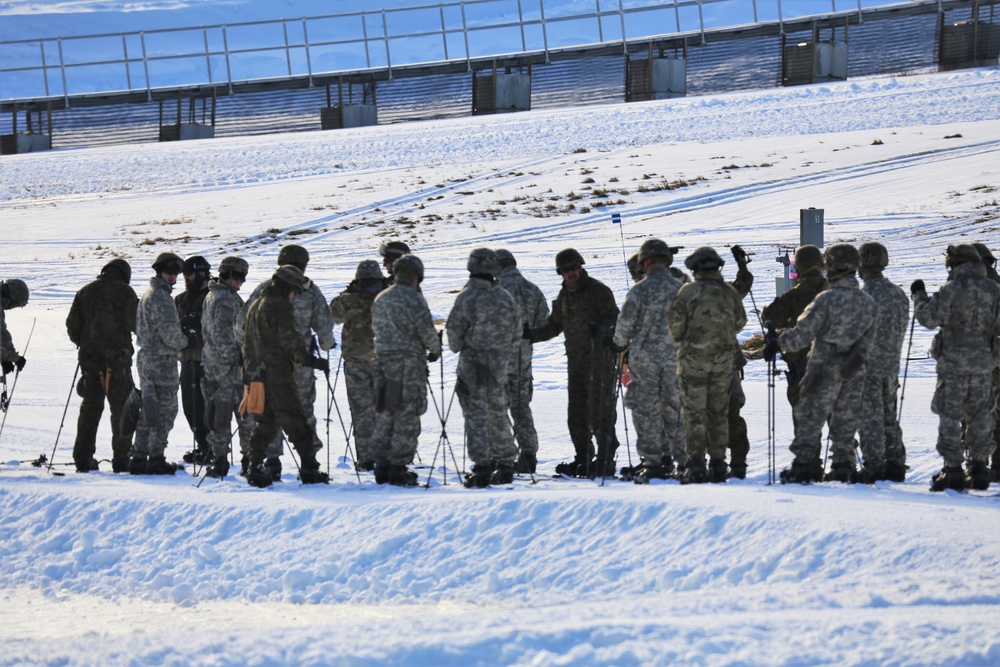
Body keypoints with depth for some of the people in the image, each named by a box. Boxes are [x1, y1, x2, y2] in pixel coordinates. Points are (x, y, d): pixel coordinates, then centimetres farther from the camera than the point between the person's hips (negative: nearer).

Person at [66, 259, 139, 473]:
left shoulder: (85, 292, 9)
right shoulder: (125, 291, -2)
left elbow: (72, 325, 8)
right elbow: (134, 323, -10)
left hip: (90, 356, 4)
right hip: (117, 355, -4)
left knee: (90, 406, 11)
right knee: (121, 407, 1)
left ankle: (83, 458, 9)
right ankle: (121, 459, -1)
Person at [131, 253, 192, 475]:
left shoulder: (148, 295, 18)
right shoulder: (161, 297, -14)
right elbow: (169, 332, -20)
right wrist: (186, 342, -1)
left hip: (146, 358, 10)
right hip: (162, 361, -10)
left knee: (149, 410, 14)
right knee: (166, 409, -5)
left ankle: (138, 457, 15)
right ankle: (156, 459, -4)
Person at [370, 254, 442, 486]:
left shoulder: (380, 300, 12)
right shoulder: (413, 298, -9)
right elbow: (427, 330, -11)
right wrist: (435, 350, 7)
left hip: (383, 361, 7)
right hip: (409, 363, -7)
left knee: (385, 415, 13)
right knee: (407, 416, -4)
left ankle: (382, 467, 15)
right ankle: (398, 468, -9)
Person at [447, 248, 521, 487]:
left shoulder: (466, 297, -14)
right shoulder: (506, 298, 1)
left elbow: (454, 331, -9)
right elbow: (516, 335, 8)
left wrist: (457, 348, 12)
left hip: (472, 363, -5)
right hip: (500, 365, 5)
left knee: (476, 415, -2)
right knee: (498, 414, 15)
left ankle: (482, 466, -8)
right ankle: (505, 465, 20)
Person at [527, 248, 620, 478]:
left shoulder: (598, 290, -7)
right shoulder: (564, 296, 16)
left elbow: (614, 319, -12)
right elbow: (555, 326, 24)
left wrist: (601, 330, -33)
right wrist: (531, 334, 10)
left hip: (600, 359, -8)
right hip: (575, 361, 8)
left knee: (600, 410, -9)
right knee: (576, 412, 9)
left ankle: (605, 458, -5)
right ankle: (583, 458, 17)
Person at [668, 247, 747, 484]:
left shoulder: (689, 291, -10)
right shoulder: (730, 292, 1)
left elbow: (675, 323, -7)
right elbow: (740, 322, 10)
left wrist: (678, 339, 15)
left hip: (694, 357, -4)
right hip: (724, 358, 4)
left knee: (694, 411, -1)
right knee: (718, 411, 11)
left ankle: (696, 465, -8)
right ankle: (718, 462, 12)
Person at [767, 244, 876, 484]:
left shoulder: (827, 300, -16)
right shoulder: (868, 302, 4)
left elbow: (804, 333, -15)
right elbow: (869, 338, 11)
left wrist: (777, 344, -4)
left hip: (825, 368, -5)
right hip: (854, 373, 5)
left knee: (811, 418, 1)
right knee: (846, 420, 12)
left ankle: (804, 465, -1)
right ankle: (844, 468, 13)